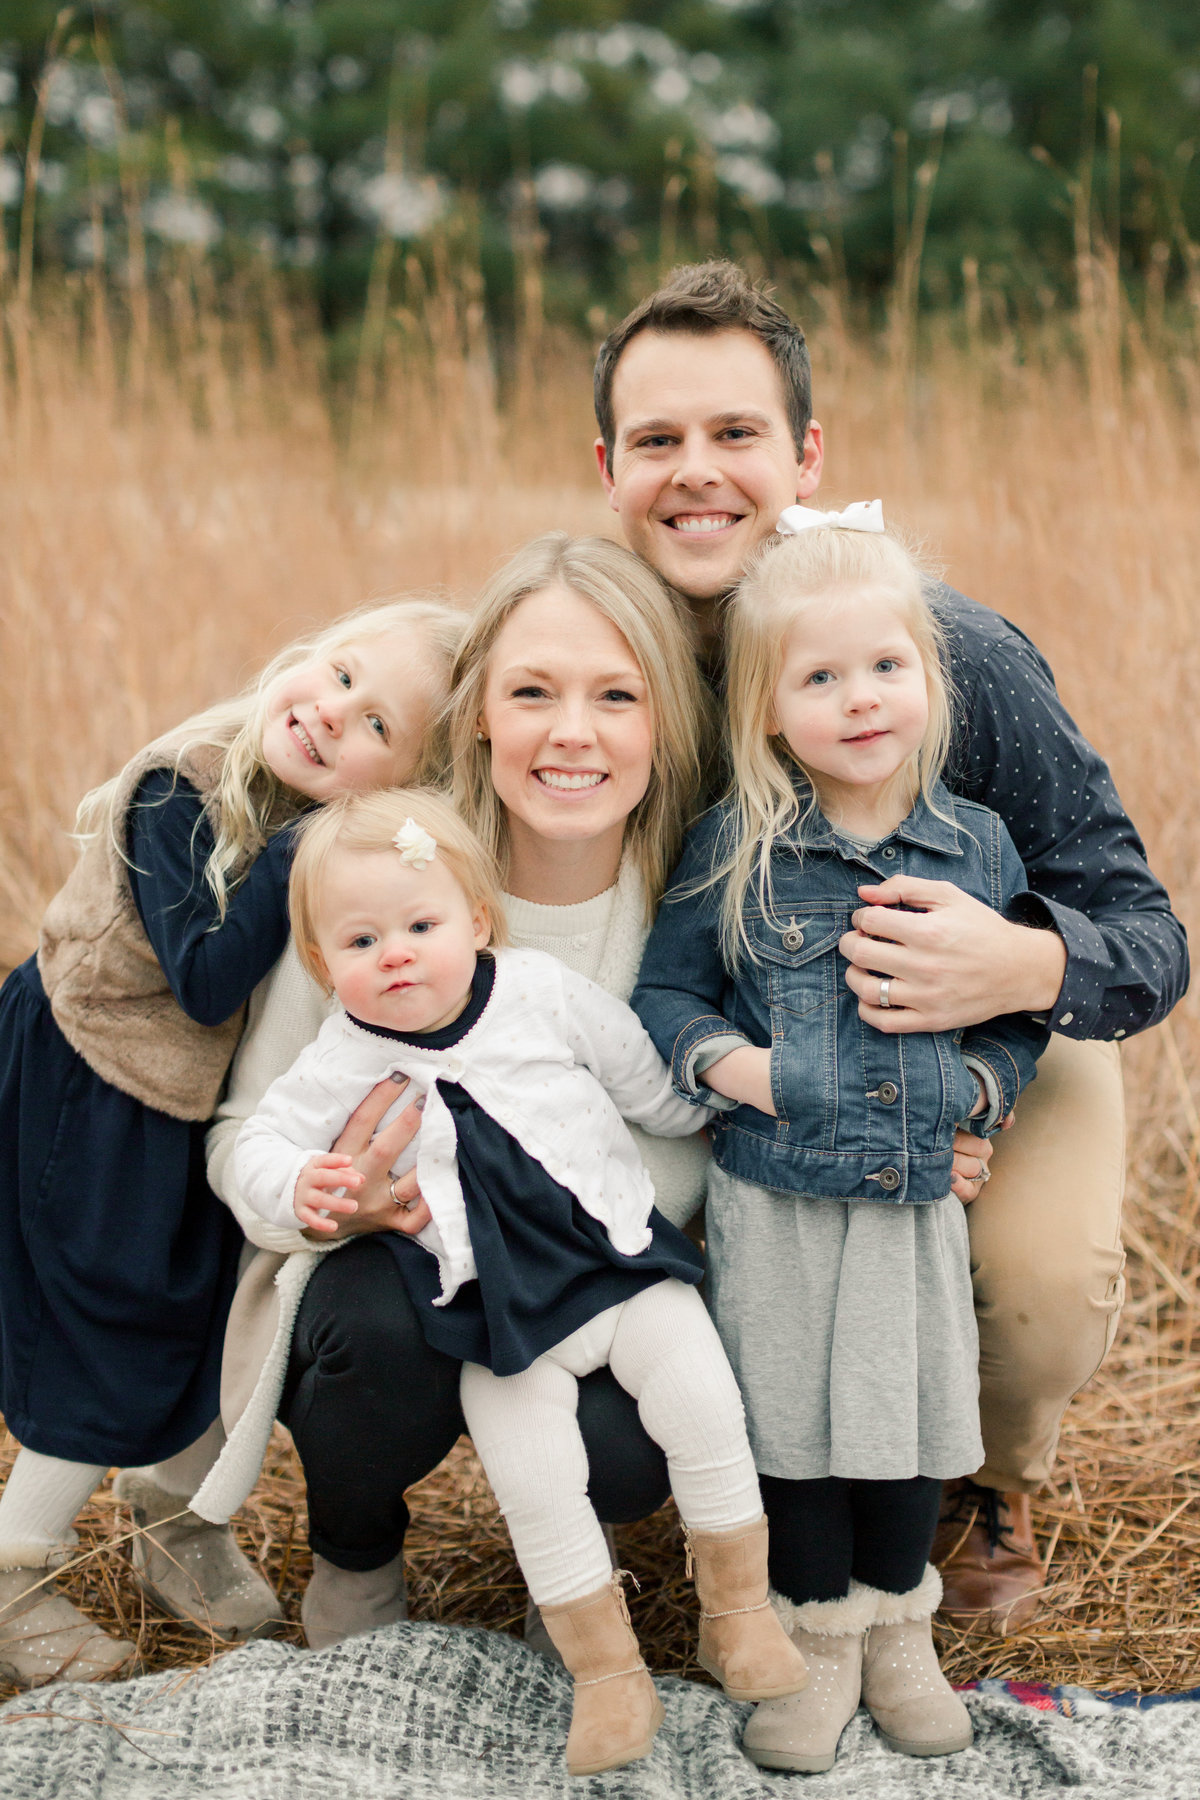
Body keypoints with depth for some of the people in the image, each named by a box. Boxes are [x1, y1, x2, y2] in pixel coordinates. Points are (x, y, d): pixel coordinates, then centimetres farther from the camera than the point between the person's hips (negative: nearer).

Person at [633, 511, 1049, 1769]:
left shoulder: (978, 846, -1)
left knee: (909, 1415, 12)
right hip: (774, 1202, -1)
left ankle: (898, 1632, 34)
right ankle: (820, 1642, 29)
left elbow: (1025, 1009, 9)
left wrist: (982, 1087, -8)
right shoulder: (737, 848, -7)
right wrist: (730, 1062, -16)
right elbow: (663, 990, 0)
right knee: (791, 1418, 9)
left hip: (917, 1197, 2)